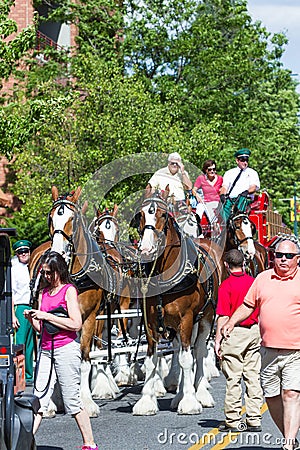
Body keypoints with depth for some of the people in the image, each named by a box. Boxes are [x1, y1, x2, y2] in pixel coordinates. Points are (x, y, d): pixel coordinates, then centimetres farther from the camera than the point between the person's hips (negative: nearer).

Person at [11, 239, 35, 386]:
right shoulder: (14, 270, -5)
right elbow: (10, 294, -9)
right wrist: (13, 315, -16)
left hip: (31, 309, 7)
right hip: (20, 308, -7)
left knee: (29, 345, 9)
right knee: (19, 344, -8)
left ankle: (29, 376, 14)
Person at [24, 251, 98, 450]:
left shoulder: (69, 290, -5)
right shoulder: (44, 293, 15)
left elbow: (76, 324, -15)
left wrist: (47, 316, -15)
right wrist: (31, 318, -2)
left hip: (66, 348, -6)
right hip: (46, 349, 6)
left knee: (72, 401, -2)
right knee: (39, 399, 0)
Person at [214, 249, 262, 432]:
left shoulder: (226, 285, -12)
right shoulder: (254, 282, 4)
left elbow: (224, 317, -15)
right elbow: (262, 312, 10)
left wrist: (218, 340, -10)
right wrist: (261, 334, 20)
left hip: (234, 334, -5)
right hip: (254, 331, 5)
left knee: (233, 378, 0)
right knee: (253, 376, 9)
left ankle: (233, 421, 5)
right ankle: (254, 420, 12)